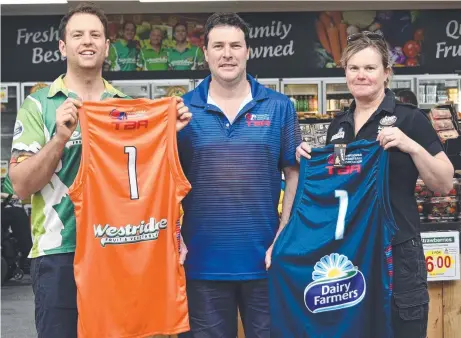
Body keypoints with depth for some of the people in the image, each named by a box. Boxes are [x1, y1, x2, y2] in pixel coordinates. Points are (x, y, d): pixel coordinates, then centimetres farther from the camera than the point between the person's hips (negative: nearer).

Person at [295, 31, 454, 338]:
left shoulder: (409, 118, -6)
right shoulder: (338, 124, 10)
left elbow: (444, 184, -7)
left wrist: (411, 145, -21)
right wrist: (310, 160, 2)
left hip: (396, 252, -5)